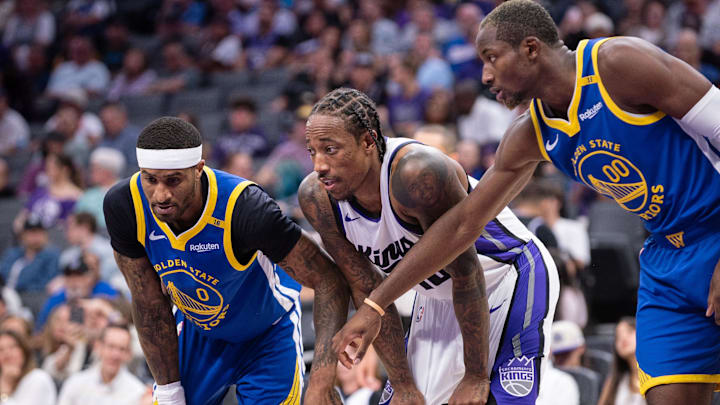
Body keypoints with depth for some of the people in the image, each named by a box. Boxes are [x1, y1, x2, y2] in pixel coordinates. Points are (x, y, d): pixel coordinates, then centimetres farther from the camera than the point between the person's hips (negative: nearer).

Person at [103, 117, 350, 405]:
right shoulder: (123, 206, -25)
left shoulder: (243, 208, -38)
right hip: (196, 327, 4)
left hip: (268, 332, -3)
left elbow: (329, 283, -31)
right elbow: (149, 303, -12)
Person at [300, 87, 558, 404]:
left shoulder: (418, 173, -36)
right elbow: (365, 287, -5)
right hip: (439, 298, 7)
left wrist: (476, 377, -22)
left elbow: (466, 269, -28)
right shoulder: (316, 198, -16)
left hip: (513, 279, -6)